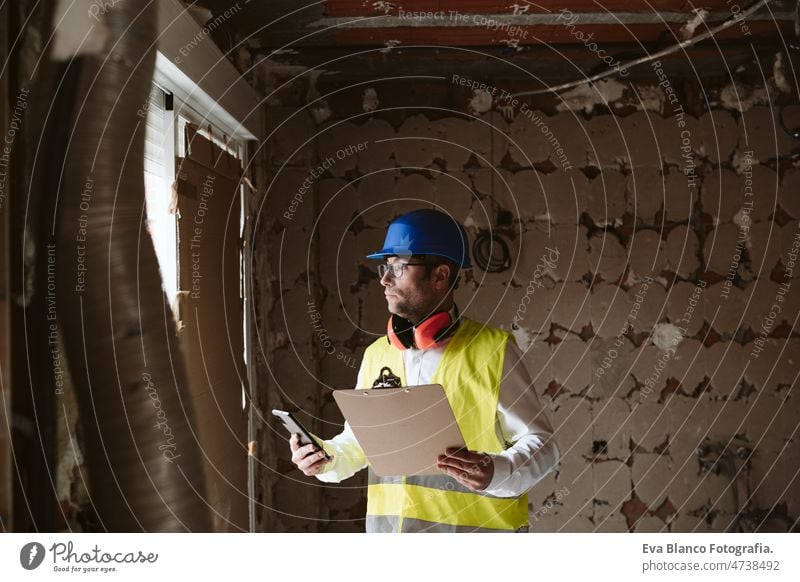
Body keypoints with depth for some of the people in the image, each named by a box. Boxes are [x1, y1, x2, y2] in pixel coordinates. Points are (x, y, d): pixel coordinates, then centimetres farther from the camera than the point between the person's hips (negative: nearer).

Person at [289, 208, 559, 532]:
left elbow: (540, 444, -5)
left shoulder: (492, 351, -6)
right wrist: (327, 458, 0)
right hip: (391, 540, 5)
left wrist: (497, 472, -24)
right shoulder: (377, 355, 10)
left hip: (474, 531, -5)